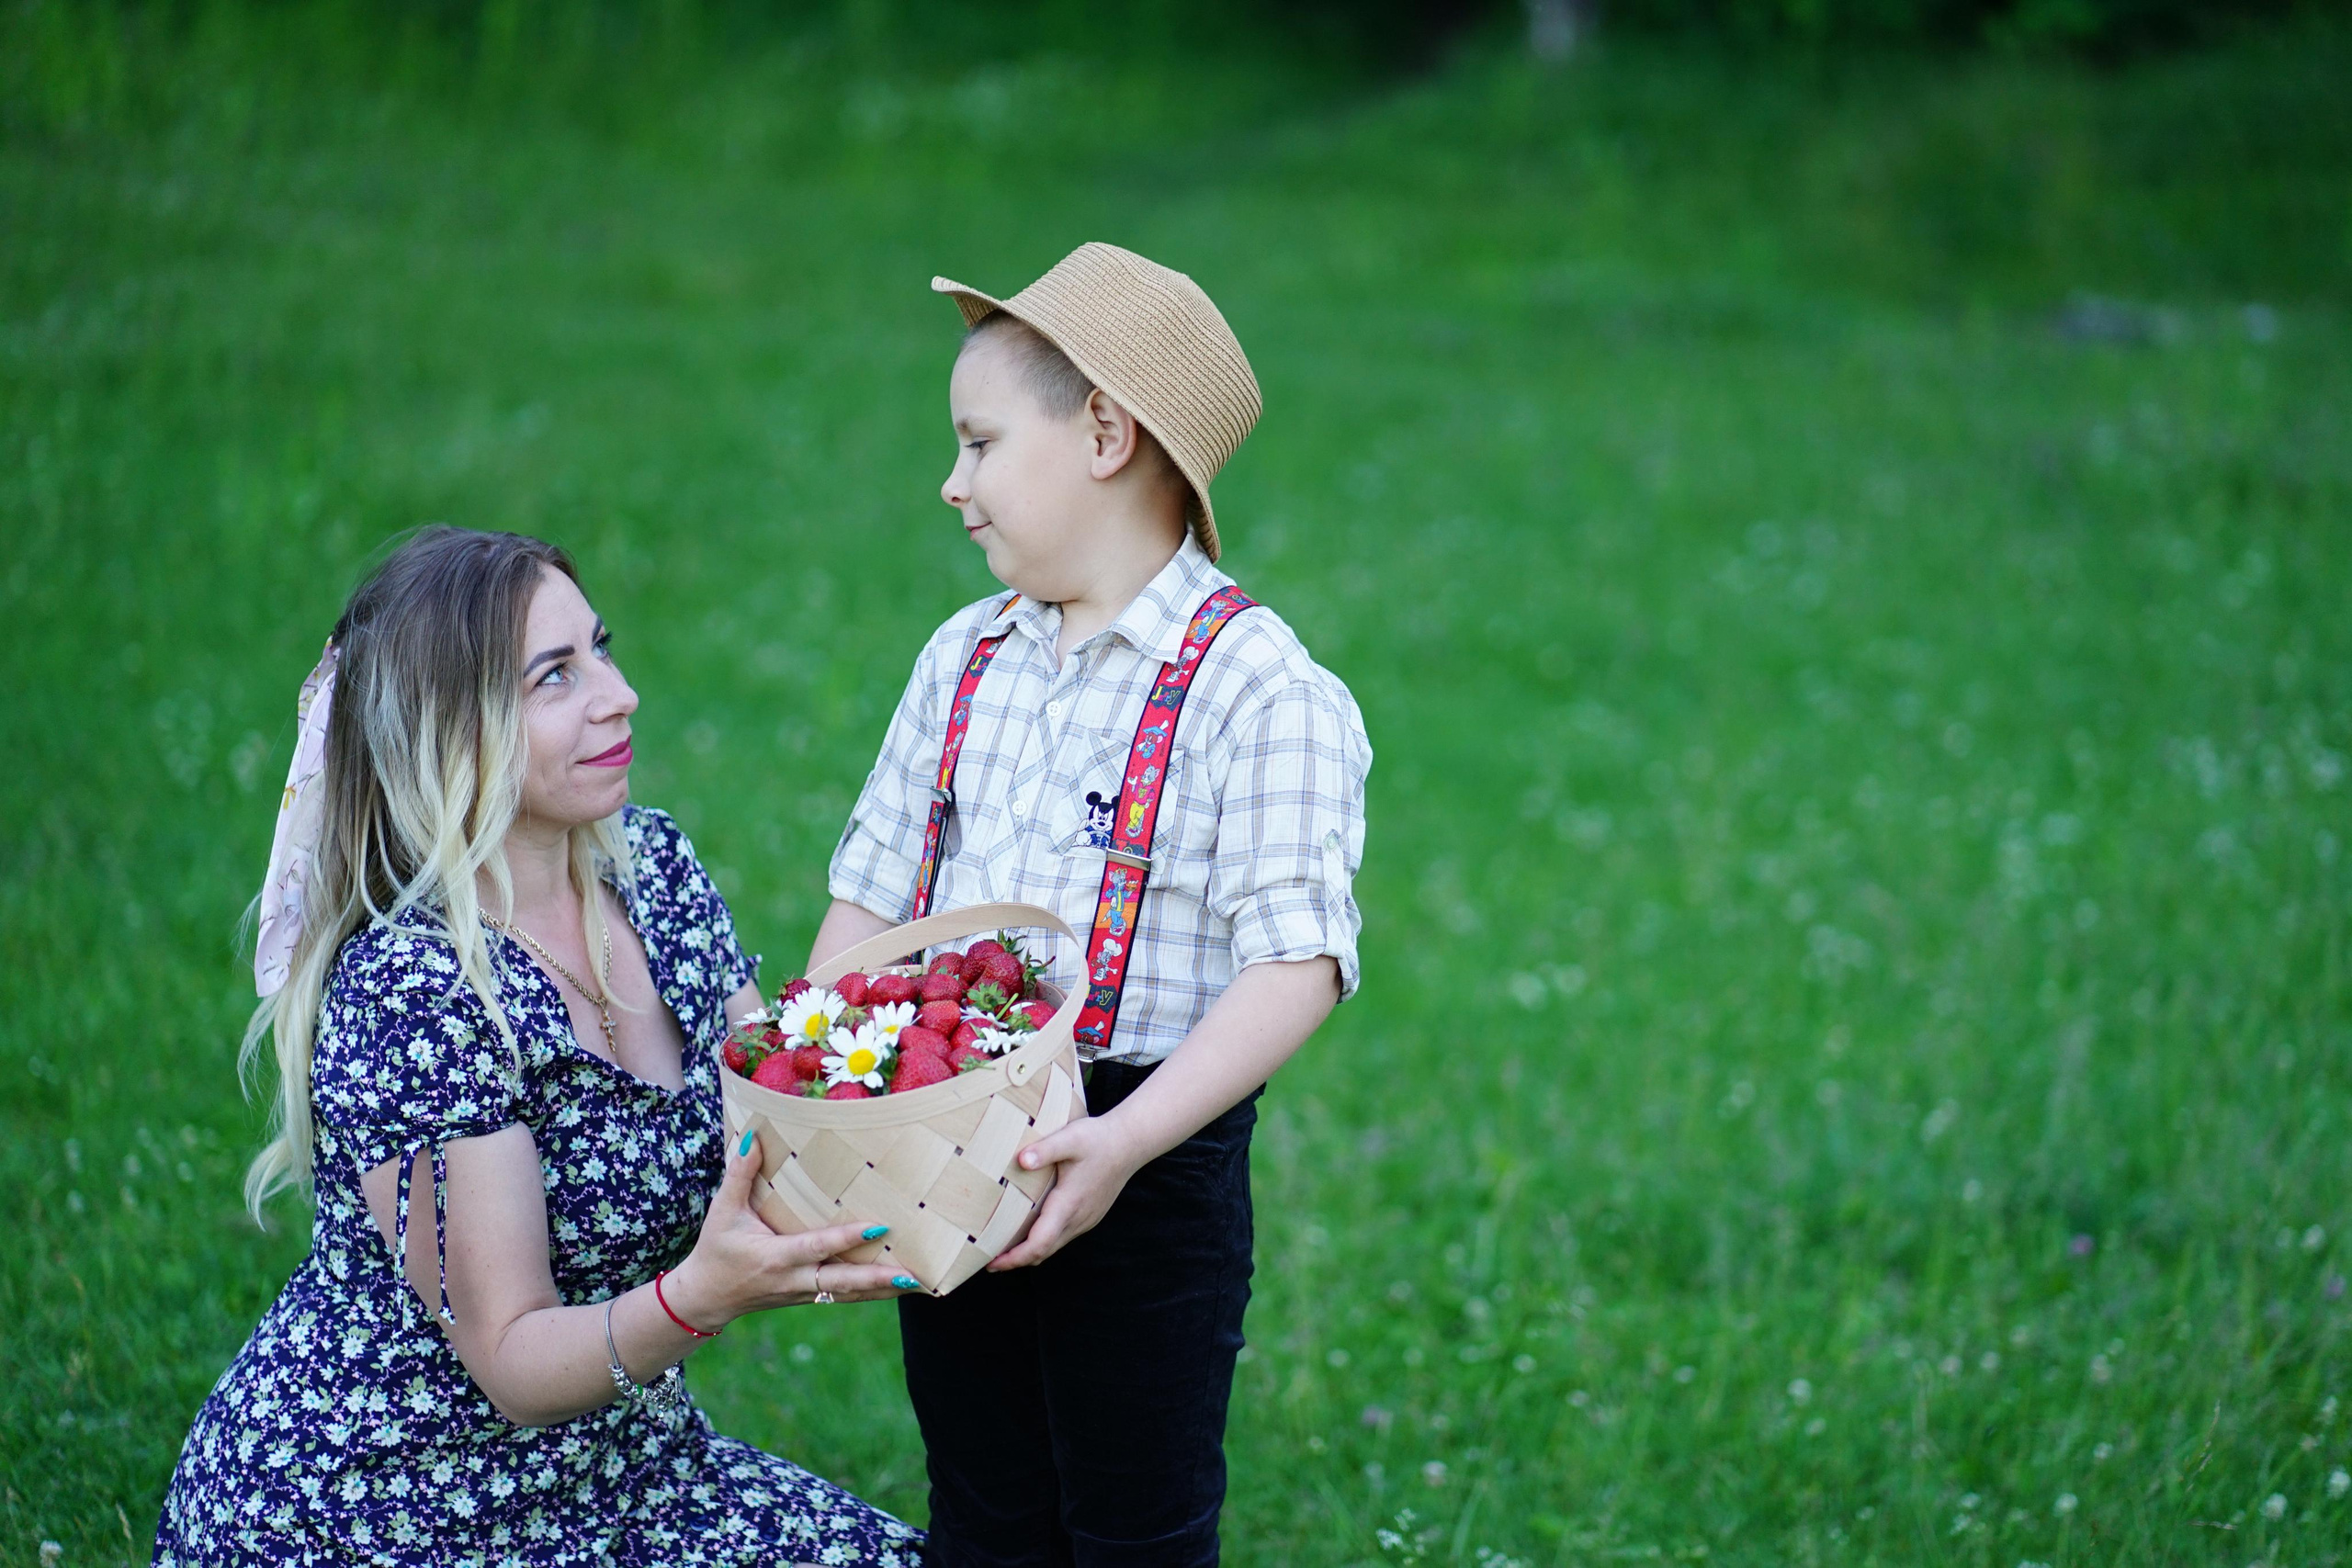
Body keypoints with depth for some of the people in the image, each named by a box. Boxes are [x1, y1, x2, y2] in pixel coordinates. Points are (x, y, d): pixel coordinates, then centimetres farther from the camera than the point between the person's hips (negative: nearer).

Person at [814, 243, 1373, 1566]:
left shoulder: (1258, 689, -13)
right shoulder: (964, 661, 9)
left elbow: (1297, 964, -20)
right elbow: (873, 894, 14)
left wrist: (1129, 1140, -30)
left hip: (1149, 1173, -6)